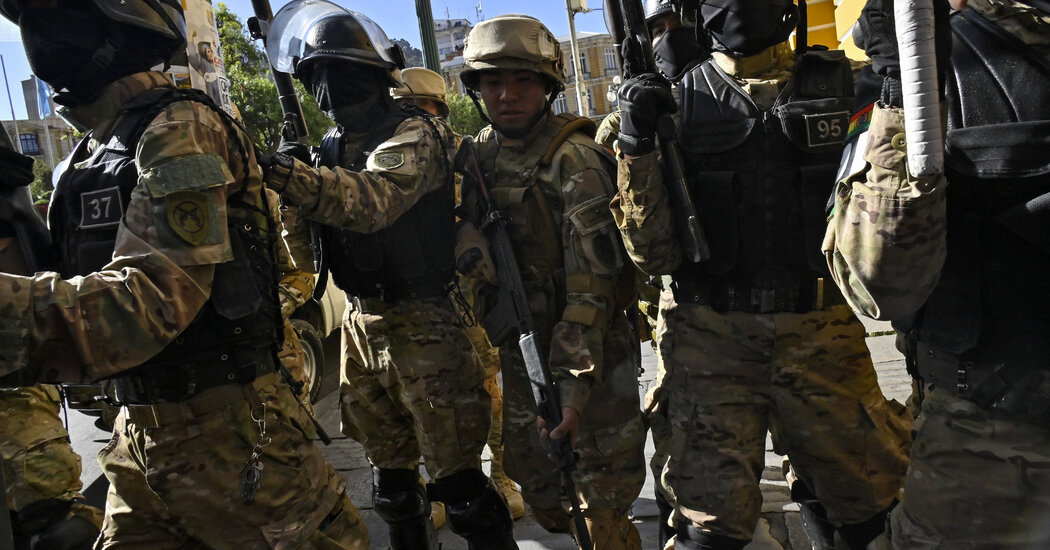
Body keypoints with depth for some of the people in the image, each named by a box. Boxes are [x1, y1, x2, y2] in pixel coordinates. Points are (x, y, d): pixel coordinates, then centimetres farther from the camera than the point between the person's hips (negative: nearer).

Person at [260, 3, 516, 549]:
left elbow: (373, 200, -31)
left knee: (455, 472, 1)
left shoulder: (412, 134, -11)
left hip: (421, 324, -7)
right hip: (360, 323, 8)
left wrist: (289, 175, -45)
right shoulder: (334, 147, 12)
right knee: (389, 465, 20)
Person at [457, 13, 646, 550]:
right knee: (533, 478, 23)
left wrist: (574, 385, -24)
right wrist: (473, 252, -5)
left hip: (588, 344, -7)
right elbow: (468, 225, 15)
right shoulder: (481, 153, 3)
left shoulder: (573, 159, -17)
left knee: (602, 492, 7)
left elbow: (591, 283, -22)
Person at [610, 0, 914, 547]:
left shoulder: (842, 82, 5)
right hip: (712, 339, -1)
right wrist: (637, 147, -15)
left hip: (822, 337, 2)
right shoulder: (676, 102, 2)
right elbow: (653, 253, -4)